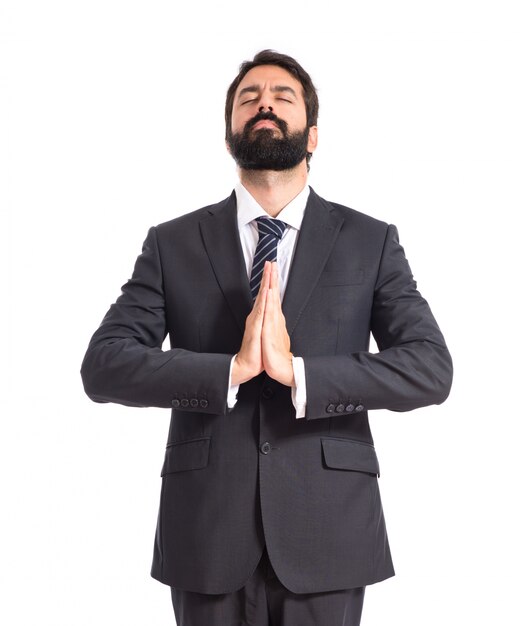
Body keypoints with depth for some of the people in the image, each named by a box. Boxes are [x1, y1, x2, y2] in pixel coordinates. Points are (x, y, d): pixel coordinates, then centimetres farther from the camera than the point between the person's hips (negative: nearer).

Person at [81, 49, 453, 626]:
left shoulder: (371, 242, 4)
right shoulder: (172, 244, 5)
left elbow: (431, 368, -6)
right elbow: (102, 366, -4)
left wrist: (298, 372, -18)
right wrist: (232, 369, -18)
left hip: (328, 531, 0)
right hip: (207, 533, 1)